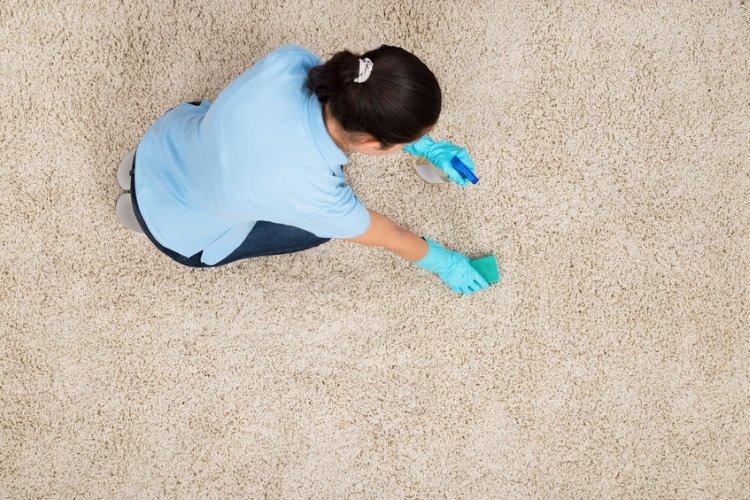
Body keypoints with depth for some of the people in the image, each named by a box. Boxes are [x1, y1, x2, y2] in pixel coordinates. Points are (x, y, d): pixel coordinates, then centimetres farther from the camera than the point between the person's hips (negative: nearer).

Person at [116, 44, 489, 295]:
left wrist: (426, 147, 0)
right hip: (181, 234, -4)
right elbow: (391, 238, -16)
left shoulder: (290, 61, -28)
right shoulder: (316, 196, -38)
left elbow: (361, 107, -4)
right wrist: (444, 263, 3)